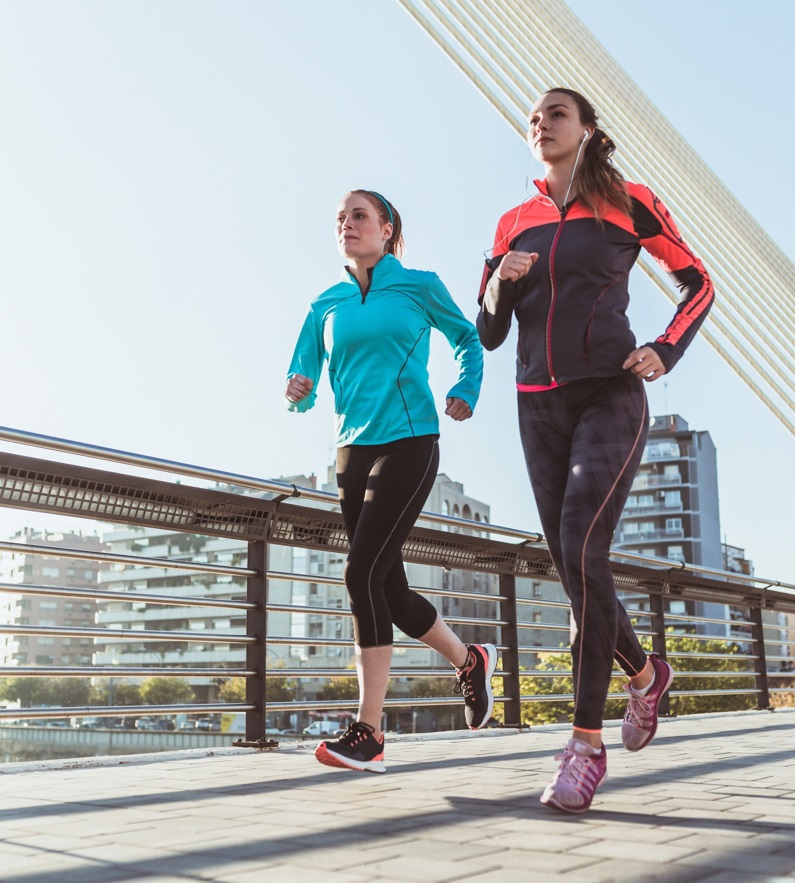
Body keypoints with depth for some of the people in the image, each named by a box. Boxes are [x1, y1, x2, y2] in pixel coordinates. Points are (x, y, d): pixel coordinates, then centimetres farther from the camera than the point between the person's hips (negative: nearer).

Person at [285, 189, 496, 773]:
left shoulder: (420, 286, 4)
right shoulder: (326, 306, 13)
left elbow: (469, 339, 18)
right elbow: (303, 383, 11)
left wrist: (467, 391, 1)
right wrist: (297, 393, -13)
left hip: (409, 443, -5)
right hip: (353, 448, 5)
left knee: (364, 572, -17)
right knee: (388, 587, 5)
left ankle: (368, 733, -10)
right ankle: (470, 660, 31)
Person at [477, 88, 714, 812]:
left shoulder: (628, 203, 4)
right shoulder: (514, 225, 13)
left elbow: (697, 283, 12)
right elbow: (489, 333, 14)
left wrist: (666, 352, -4)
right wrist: (503, 282, -7)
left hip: (609, 398, -4)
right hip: (540, 407, 5)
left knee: (582, 552, -21)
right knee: (575, 567, 5)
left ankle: (587, 741, -14)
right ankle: (644, 672, 33)